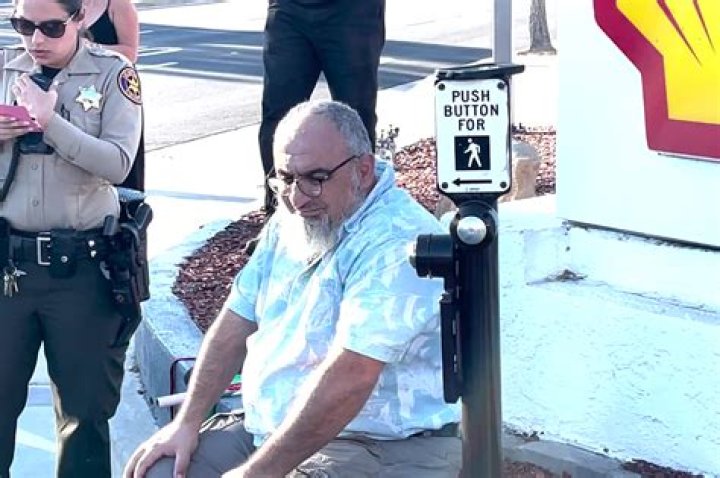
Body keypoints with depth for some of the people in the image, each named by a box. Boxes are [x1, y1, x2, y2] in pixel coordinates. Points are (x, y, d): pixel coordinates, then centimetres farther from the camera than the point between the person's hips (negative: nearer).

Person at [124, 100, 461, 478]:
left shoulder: (396, 244, -22)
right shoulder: (291, 222, 7)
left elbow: (347, 379, -28)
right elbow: (237, 321, 12)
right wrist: (187, 422, 4)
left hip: (377, 447, -8)